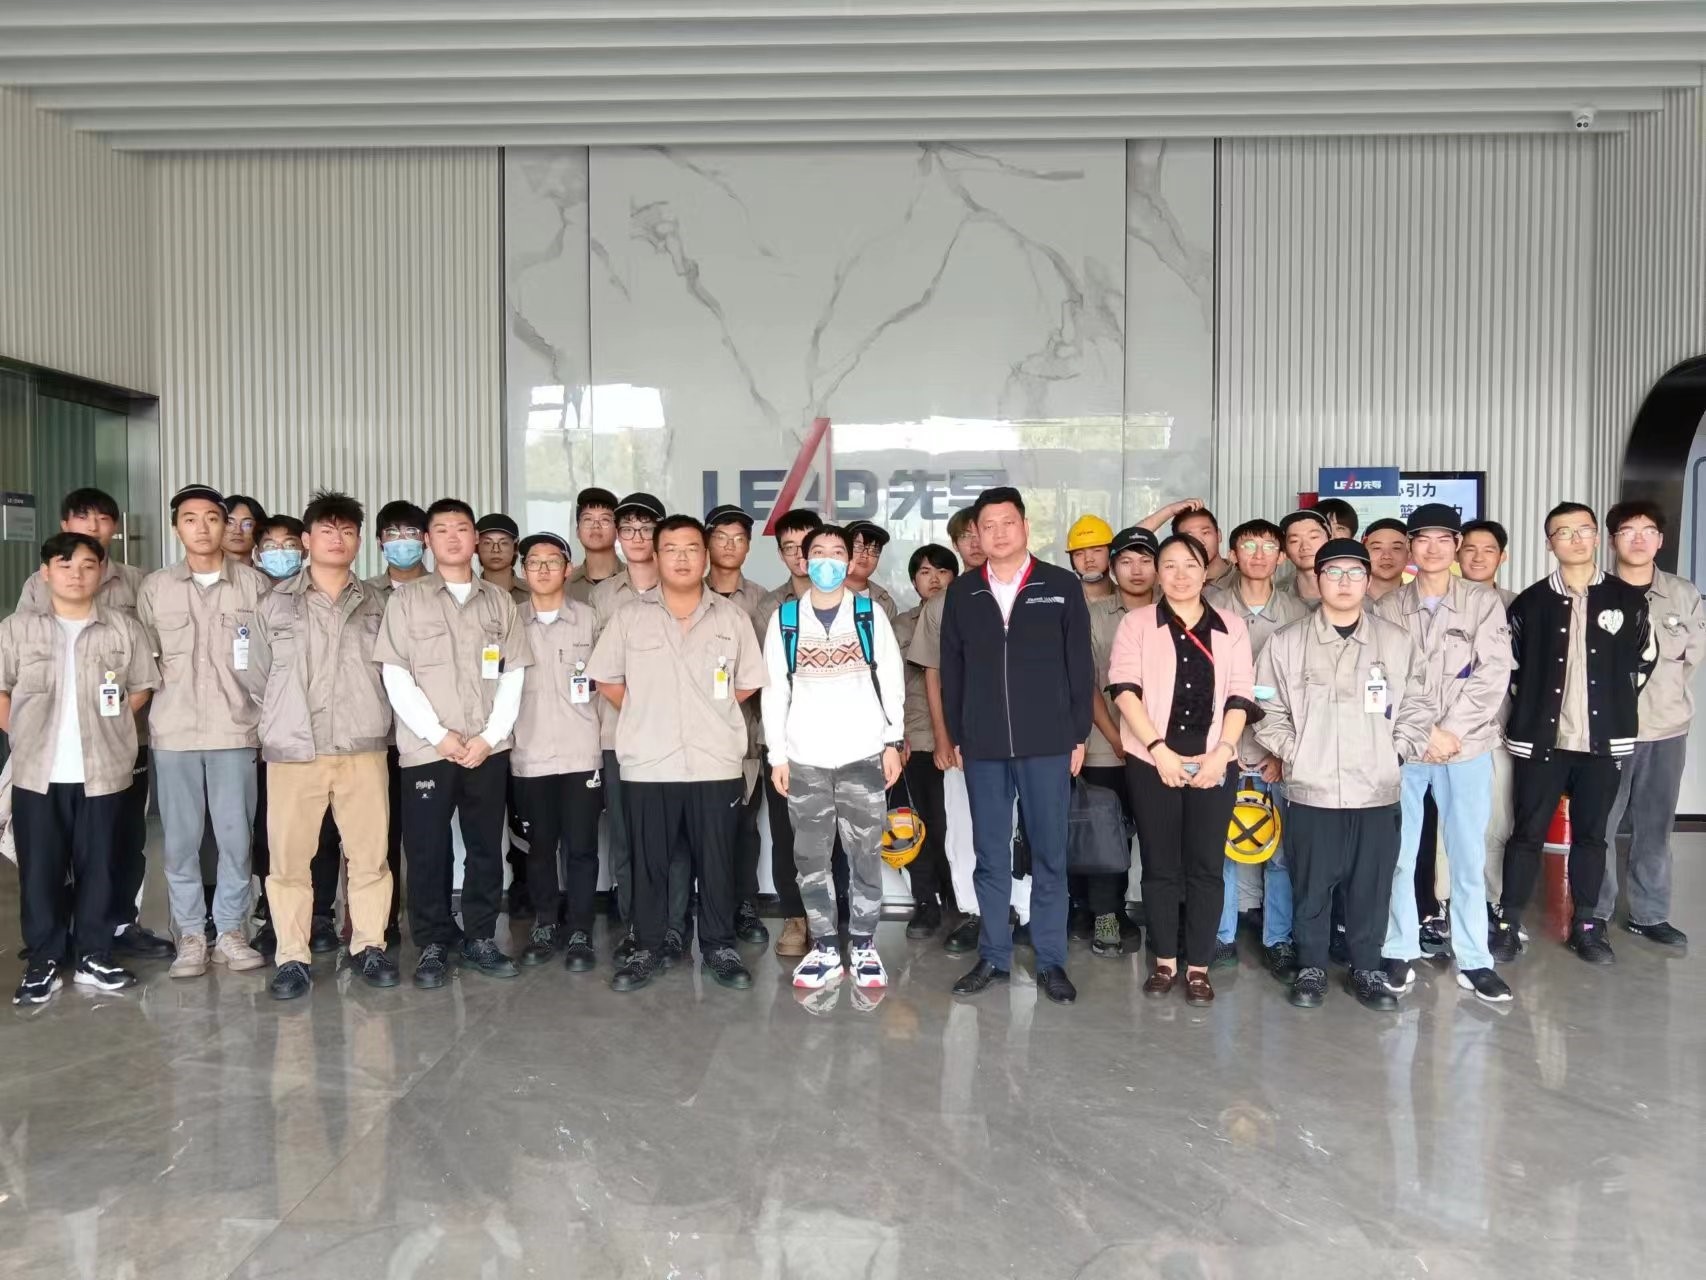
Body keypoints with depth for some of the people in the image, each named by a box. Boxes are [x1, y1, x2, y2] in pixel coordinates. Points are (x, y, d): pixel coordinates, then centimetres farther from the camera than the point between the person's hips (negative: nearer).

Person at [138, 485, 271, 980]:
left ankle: (229, 931, 16)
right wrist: (166, 692, 2)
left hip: (236, 729, -1)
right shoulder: (155, 587, 7)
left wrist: (261, 706, 1)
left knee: (235, 837, 3)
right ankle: (190, 936, 16)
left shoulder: (255, 584, 3)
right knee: (180, 839, 5)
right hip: (173, 731, 1)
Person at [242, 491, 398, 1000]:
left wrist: (368, 715, 10)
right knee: (289, 858, 2)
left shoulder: (376, 604, 9)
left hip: (363, 748, 1)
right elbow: (255, 678, 13)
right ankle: (293, 958, 13)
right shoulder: (275, 605, 7)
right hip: (293, 751, 0)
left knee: (370, 854, 3)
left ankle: (368, 947, 17)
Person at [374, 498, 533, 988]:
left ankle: (480, 939, 20)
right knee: (427, 851, 2)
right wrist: (439, 734, -10)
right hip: (425, 748, -2)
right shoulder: (406, 598, 3)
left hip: (489, 748, 2)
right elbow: (395, 675, -3)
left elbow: (514, 673, 5)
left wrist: (489, 735, -6)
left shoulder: (499, 600, 10)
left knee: (486, 847, 8)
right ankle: (432, 946, 14)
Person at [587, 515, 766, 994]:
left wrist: (710, 714, 7)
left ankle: (719, 947, 20)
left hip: (715, 763, 0)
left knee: (716, 861, 7)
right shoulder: (629, 617, 4)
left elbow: (749, 684, 11)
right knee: (649, 863, 8)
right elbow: (606, 679, 8)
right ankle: (647, 949, 21)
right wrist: (645, 718, 6)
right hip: (647, 765, 0)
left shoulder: (732, 618, 5)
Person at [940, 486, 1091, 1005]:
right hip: (982, 746, 2)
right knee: (990, 856, 9)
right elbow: (951, 670, 10)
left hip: (1047, 743, -2)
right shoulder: (962, 593, 7)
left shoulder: (1061, 586, 1)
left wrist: (1079, 735, -1)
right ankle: (993, 957, 20)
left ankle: (1051, 961, 15)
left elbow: (1080, 666, 2)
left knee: (1048, 855, 5)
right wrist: (956, 737, 7)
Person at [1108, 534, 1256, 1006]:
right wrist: (1160, 749, -15)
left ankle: (1198, 966, 14)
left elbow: (1240, 696, 4)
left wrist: (1221, 751, -10)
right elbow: (1124, 688, -7)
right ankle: (1164, 961, 18)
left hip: (1213, 763, 1)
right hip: (1152, 760, -1)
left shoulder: (1231, 628, 9)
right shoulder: (1137, 624, 3)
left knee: (1206, 865, 4)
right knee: (1160, 864, 6)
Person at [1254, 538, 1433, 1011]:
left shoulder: (1398, 642, 5)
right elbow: (1268, 711, 4)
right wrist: (1294, 754, -5)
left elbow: (1416, 710, 9)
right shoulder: (1286, 642, 1)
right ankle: (1311, 968, 24)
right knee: (1311, 887, 7)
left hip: (1377, 792, 1)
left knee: (1371, 888, 9)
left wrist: (1394, 753, -1)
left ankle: (1366, 970, 26)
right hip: (1310, 791, -1)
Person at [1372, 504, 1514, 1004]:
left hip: (1467, 748, 0)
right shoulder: (1388, 607, 3)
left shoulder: (1484, 603, 2)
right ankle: (1400, 953, 18)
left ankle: (1474, 961, 17)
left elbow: (1493, 675, -5)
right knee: (1398, 855, 5)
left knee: (1469, 857, 6)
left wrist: (1451, 730, -11)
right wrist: (1423, 732, -10)